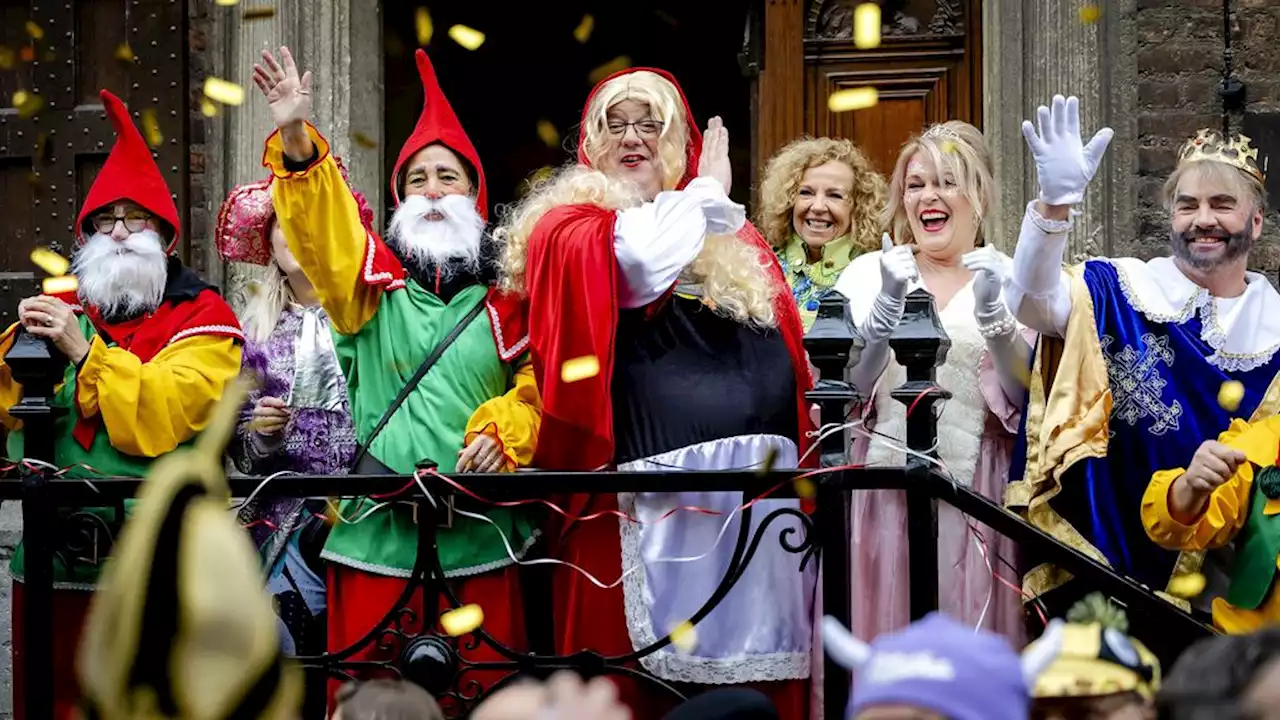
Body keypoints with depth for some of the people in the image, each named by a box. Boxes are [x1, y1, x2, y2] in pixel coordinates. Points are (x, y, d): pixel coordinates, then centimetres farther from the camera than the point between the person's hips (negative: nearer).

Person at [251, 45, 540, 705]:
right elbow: (319, 223, -5)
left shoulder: (505, 297, 10)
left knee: (482, 686, 2)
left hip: (479, 538, 0)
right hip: (375, 531, 0)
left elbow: (541, 382, 5)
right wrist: (295, 137, -20)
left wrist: (503, 432, -13)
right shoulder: (374, 281, 10)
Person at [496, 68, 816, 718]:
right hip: (653, 503, -5)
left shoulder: (736, 243, 21)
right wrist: (707, 195, -1)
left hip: (764, 496, 5)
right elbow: (641, 261, -18)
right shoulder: (570, 230, 5)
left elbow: (789, 369, 19)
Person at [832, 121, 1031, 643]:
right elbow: (846, 387, -4)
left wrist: (992, 311, -19)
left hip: (976, 496, -1)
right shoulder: (869, 273, 7)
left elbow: (1026, 398, -5)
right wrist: (888, 303, -19)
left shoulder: (1008, 280, 6)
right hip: (883, 493, 1)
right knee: (881, 641, 0)